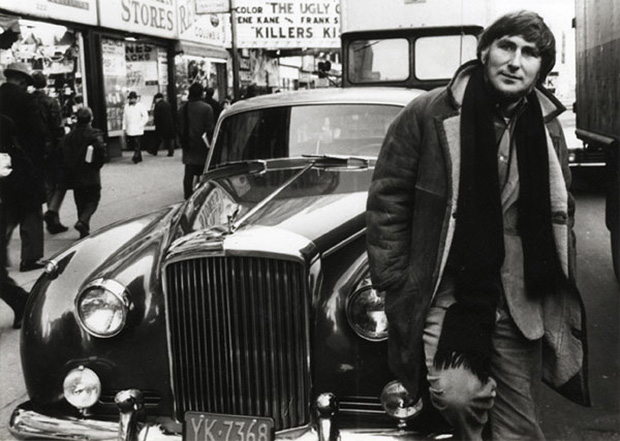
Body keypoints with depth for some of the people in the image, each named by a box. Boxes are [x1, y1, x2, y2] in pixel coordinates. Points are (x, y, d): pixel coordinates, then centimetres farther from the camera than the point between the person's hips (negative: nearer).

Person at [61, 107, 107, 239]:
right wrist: (96, 166, 3)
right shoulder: (95, 135, -10)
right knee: (93, 200, 6)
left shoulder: (69, 136, 1)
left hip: (75, 177, 4)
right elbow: (102, 155, -15)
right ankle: (82, 221, -18)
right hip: (91, 177, -4)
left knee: (81, 202, 14)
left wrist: (69, 175, 7)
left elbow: (65, 157, 0)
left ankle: (84, 230, 14)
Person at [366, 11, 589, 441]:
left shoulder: (547, 128, 7)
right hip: (444, 293, -4)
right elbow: (387, 198, -3)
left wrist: (559, 293, 14)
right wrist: (395, 282, -6)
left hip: (520, 305, 4)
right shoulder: (428, 114, -6)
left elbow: (560, 214, 18)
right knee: (455, 391, -27)